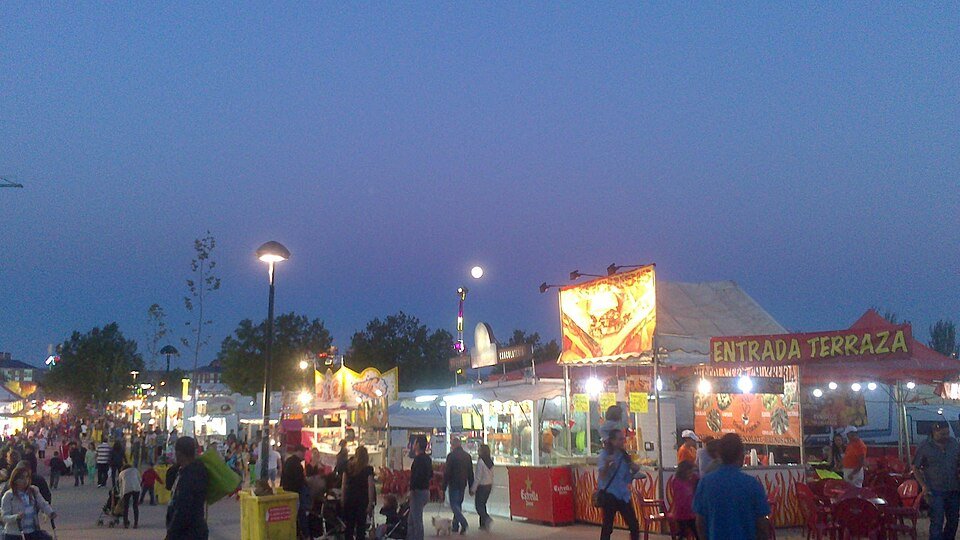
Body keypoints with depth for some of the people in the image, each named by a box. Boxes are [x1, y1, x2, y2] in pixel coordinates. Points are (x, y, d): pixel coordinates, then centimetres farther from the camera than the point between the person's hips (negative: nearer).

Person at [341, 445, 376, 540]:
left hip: (349, 500, 3)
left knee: (349, 526, 12)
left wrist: (343, 500, 11)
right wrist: (370, 504, -7)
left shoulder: (348, 467, 4)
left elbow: (343, 484, 6)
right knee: (361, 526, 4)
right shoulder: (368, 469, -6)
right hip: (362, 500, -3)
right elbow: (370, 487, -10)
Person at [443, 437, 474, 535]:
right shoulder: (467, 456, 8)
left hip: (453, 484, -6)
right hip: (463, 484, 6)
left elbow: (447, 472, -12)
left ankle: (463, 523, -20)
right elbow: (470, 473, 12)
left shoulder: (451, 455, -11)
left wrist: (444, 486, -7)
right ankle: (455, 526, 19)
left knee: (454, 505, -3)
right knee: (459, 504, 15)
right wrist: (471, 486, 17)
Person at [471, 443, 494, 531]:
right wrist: (491, 486, 18)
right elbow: (492, 475, 11)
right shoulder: (490, 461, 6)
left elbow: (478, 477, -17)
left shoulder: (480, 462, -17)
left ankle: (487, 519, -18)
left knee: (478, 505, 0)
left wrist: (473, 489, -11)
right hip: (489, 486, 8)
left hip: (481, 486, -8)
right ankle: (483, 525, 17)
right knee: (483, 504, 16)